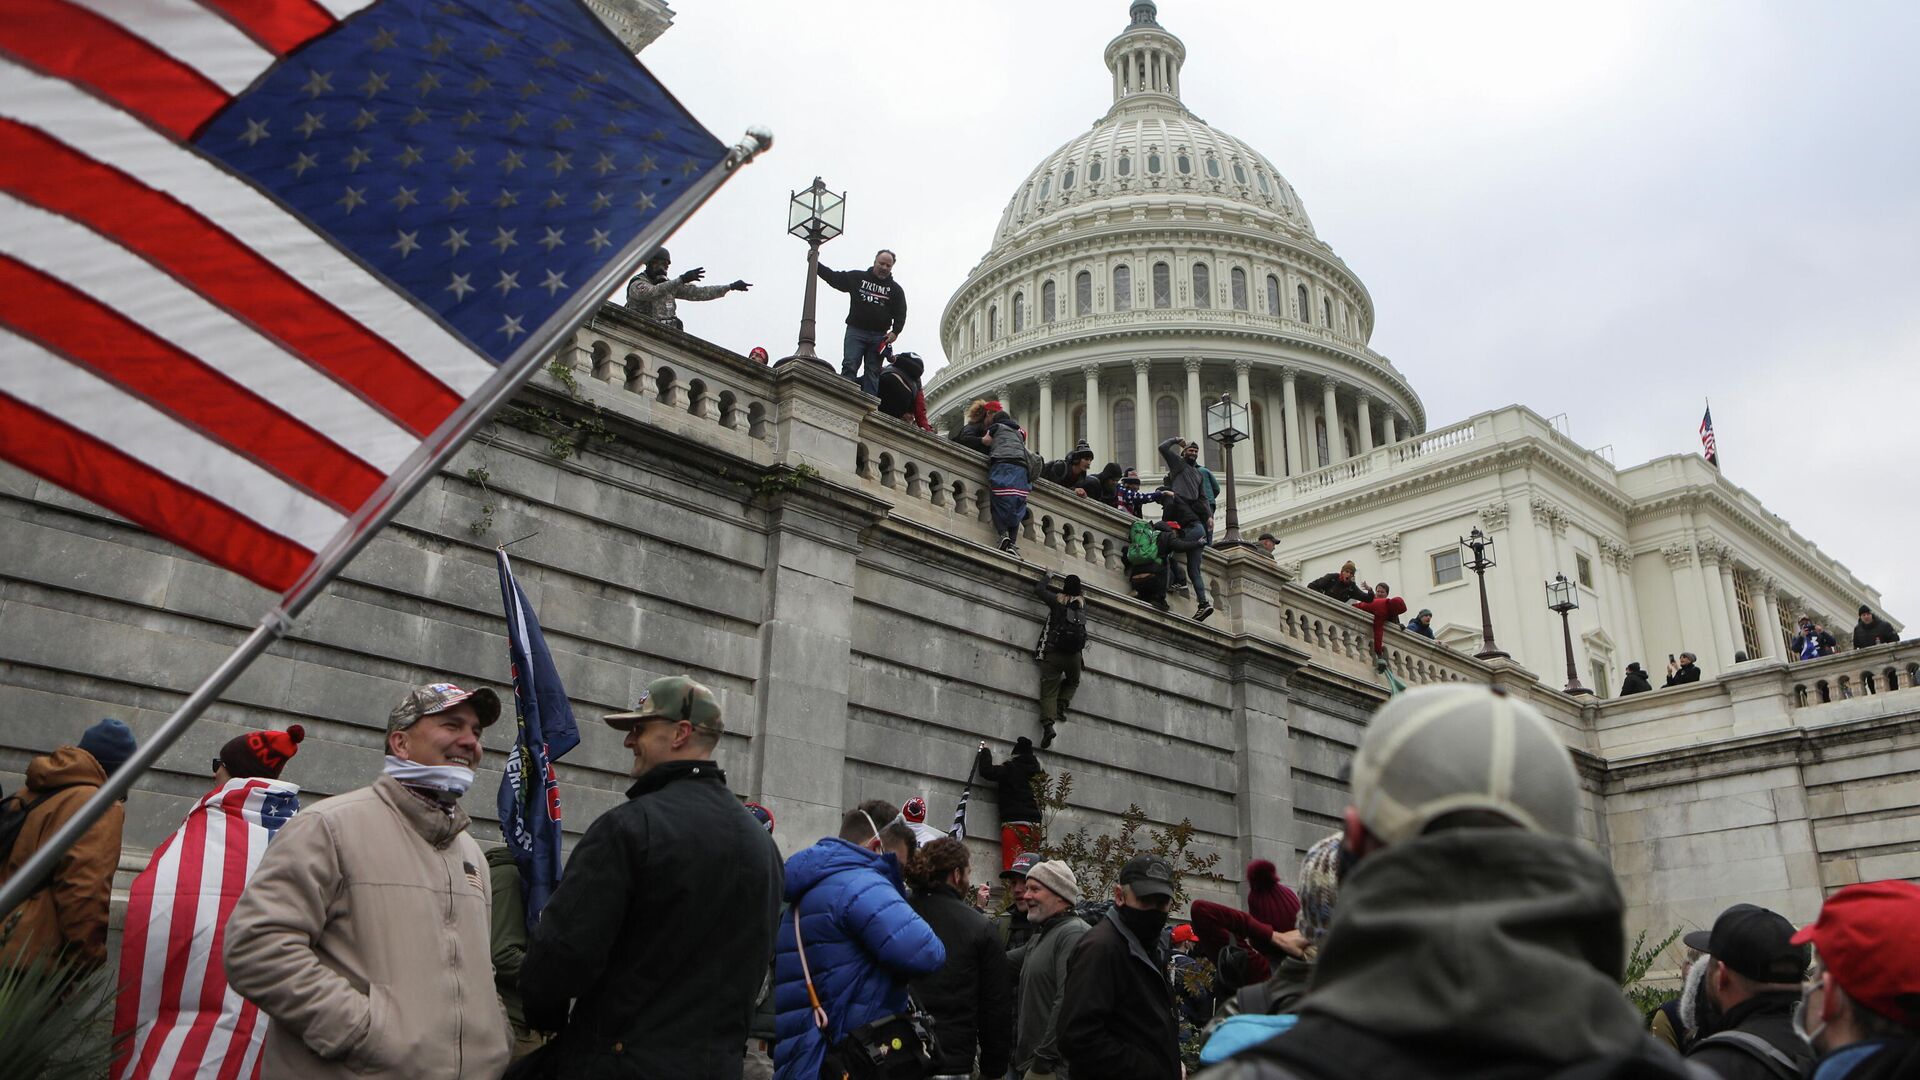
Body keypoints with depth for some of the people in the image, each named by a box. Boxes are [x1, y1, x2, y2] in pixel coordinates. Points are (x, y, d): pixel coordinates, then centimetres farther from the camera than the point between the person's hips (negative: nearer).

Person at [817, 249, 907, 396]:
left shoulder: (895, 289, 11)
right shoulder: (857, 278, 9)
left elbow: (901, 313, 8)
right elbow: (833, 277, 10)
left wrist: (895, 332, -7)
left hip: (879, 336, 1)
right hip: (856, 331, -1)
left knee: (873, 373, -2)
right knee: (849, 366, -14)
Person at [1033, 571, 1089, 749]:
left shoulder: (1058, 599, 1)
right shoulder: (1082, 603, 9)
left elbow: (1038, 590, 12)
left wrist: (1047, 578, 28)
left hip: (1053, 651, -2)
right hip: (1074, 654, 2)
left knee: (1049, 690, -5)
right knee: (1073, 682, 28)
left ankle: (1048, 724, -23)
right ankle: (1062, 704, 2)